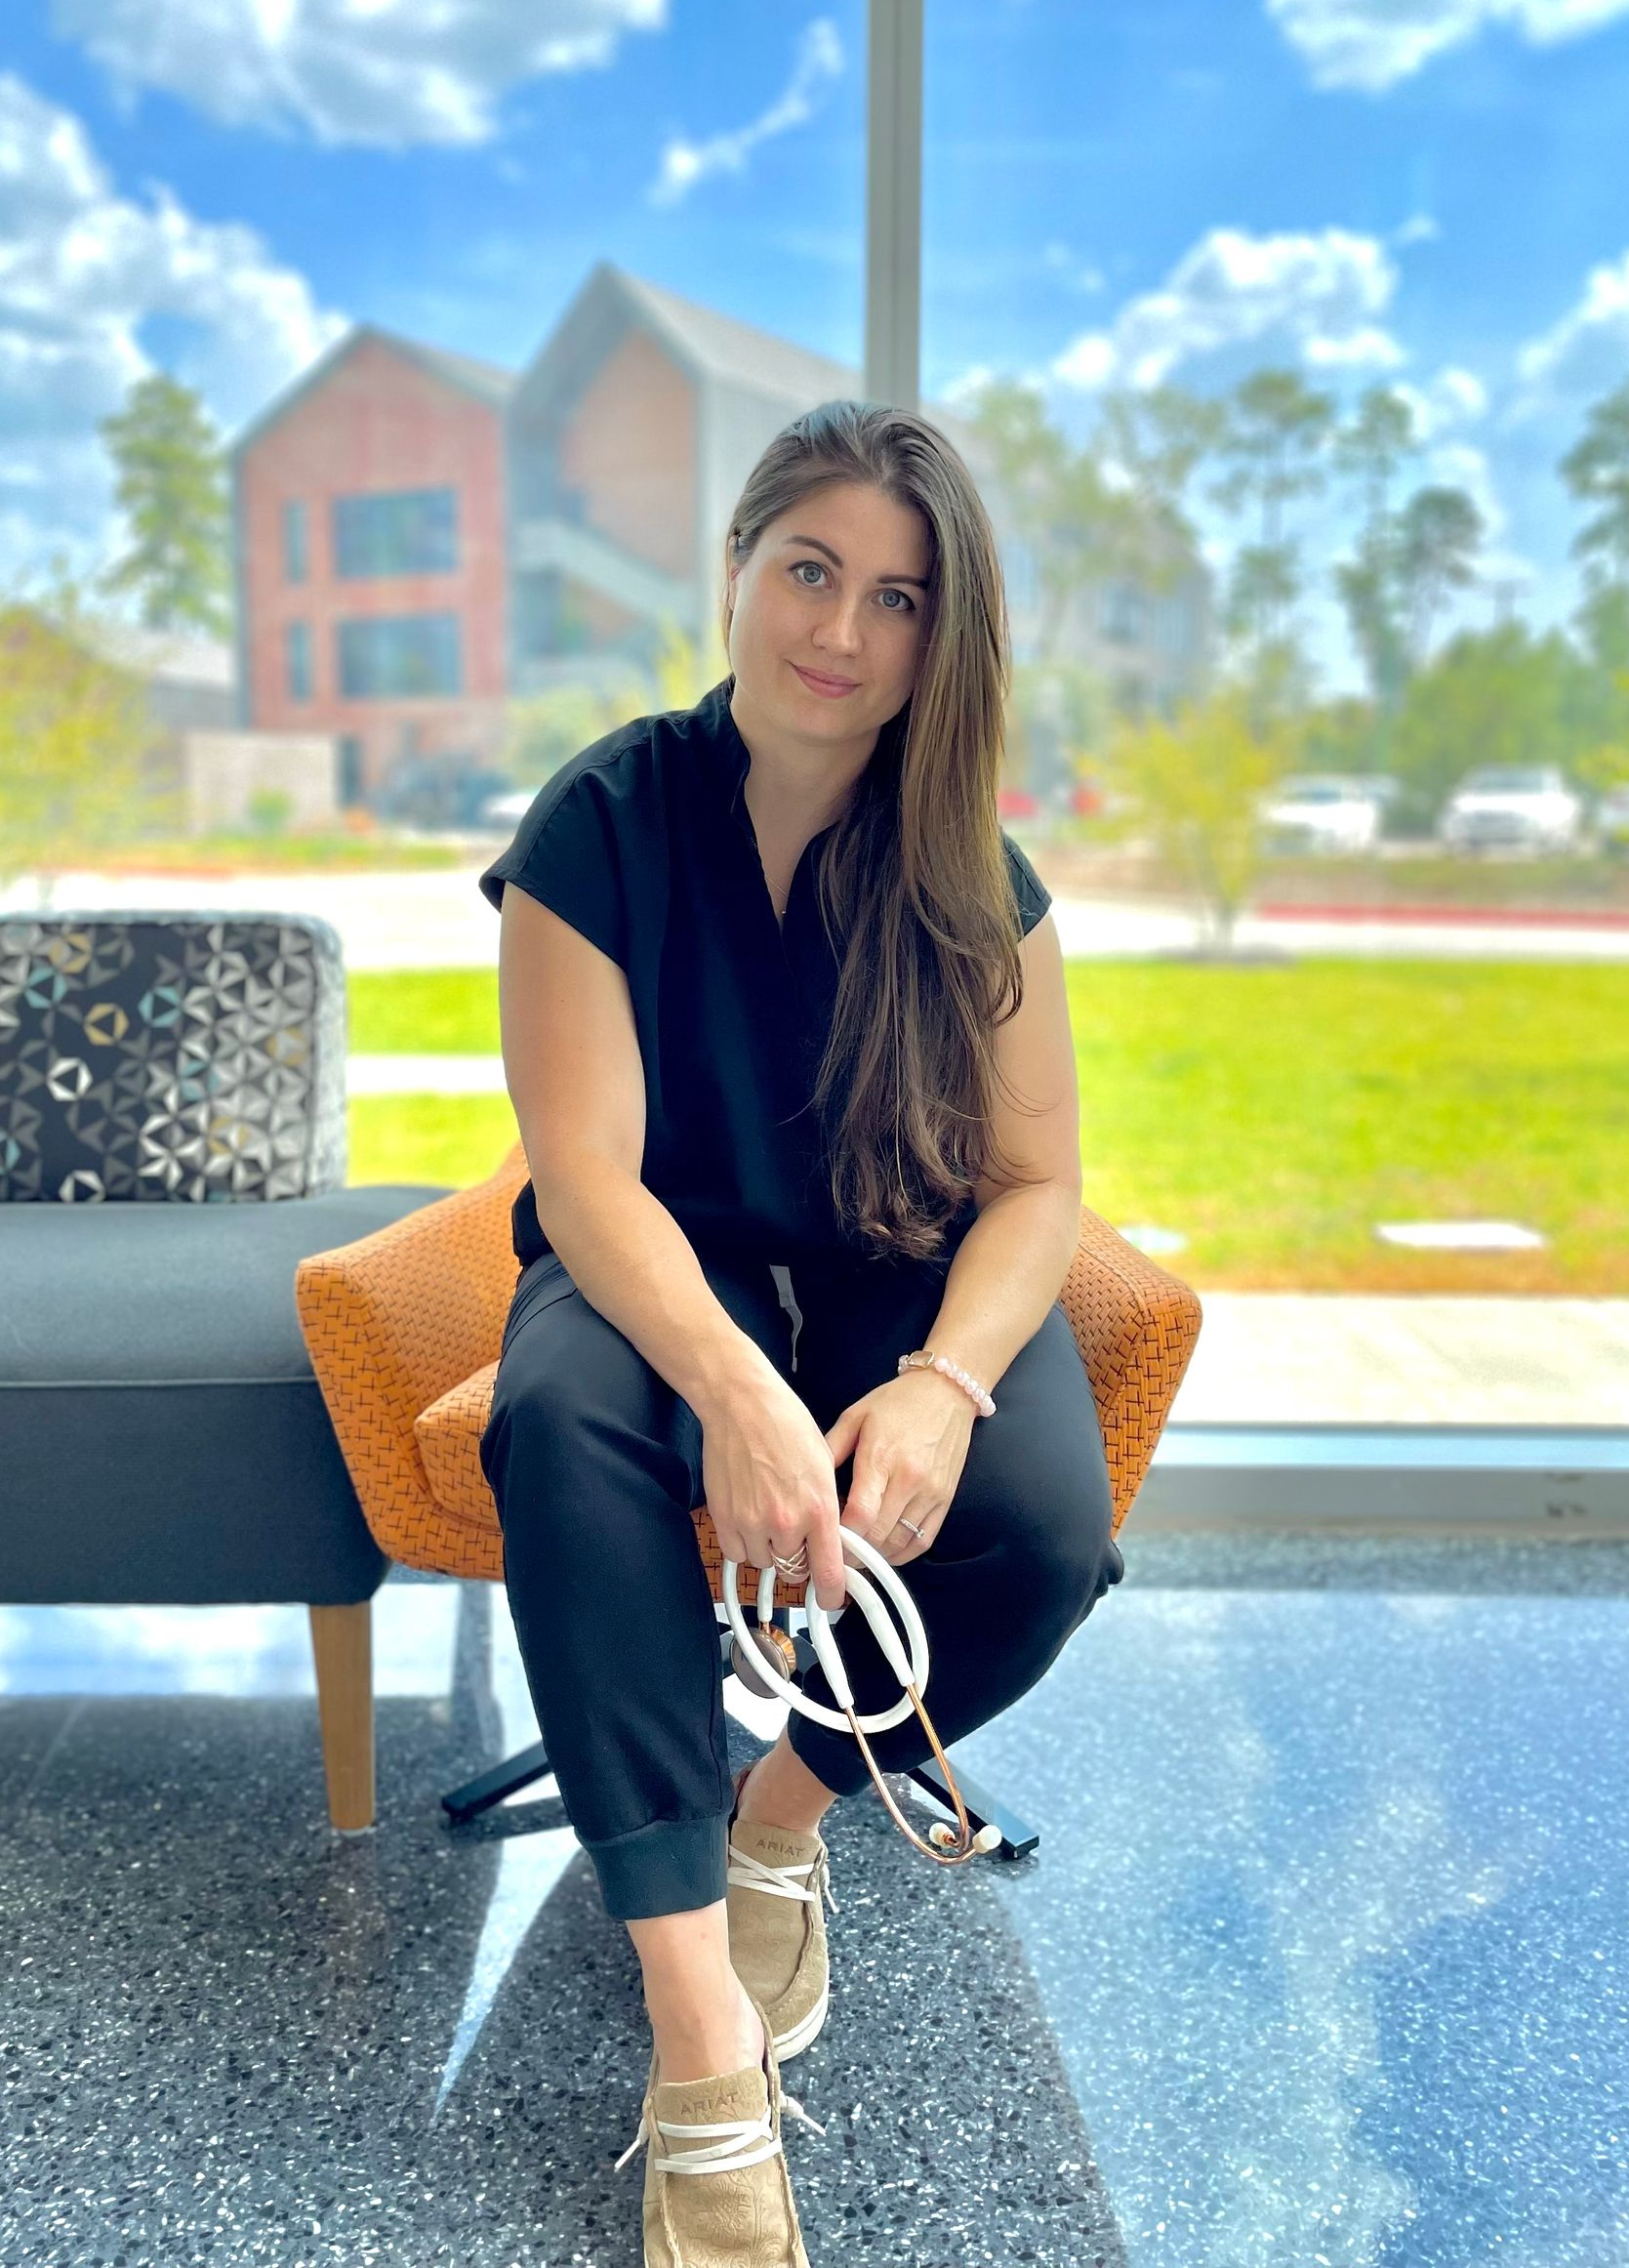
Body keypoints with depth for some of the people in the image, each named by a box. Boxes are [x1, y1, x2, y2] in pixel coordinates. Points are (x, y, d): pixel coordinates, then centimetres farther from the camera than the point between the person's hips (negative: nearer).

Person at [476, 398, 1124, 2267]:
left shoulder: (971, 872, -7)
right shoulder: (605, 820, -13)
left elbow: (1037, 1181, -8)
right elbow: (589, 1173, -20)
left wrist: (943, 1382, -28)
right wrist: (733, 1389, -37)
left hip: (908, 1281, 2)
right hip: (662, 1272, -1)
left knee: (1049, 1525, -28)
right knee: (560, 1429, -36)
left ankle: (782, 1816, 4)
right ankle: (703, 2059, -31)